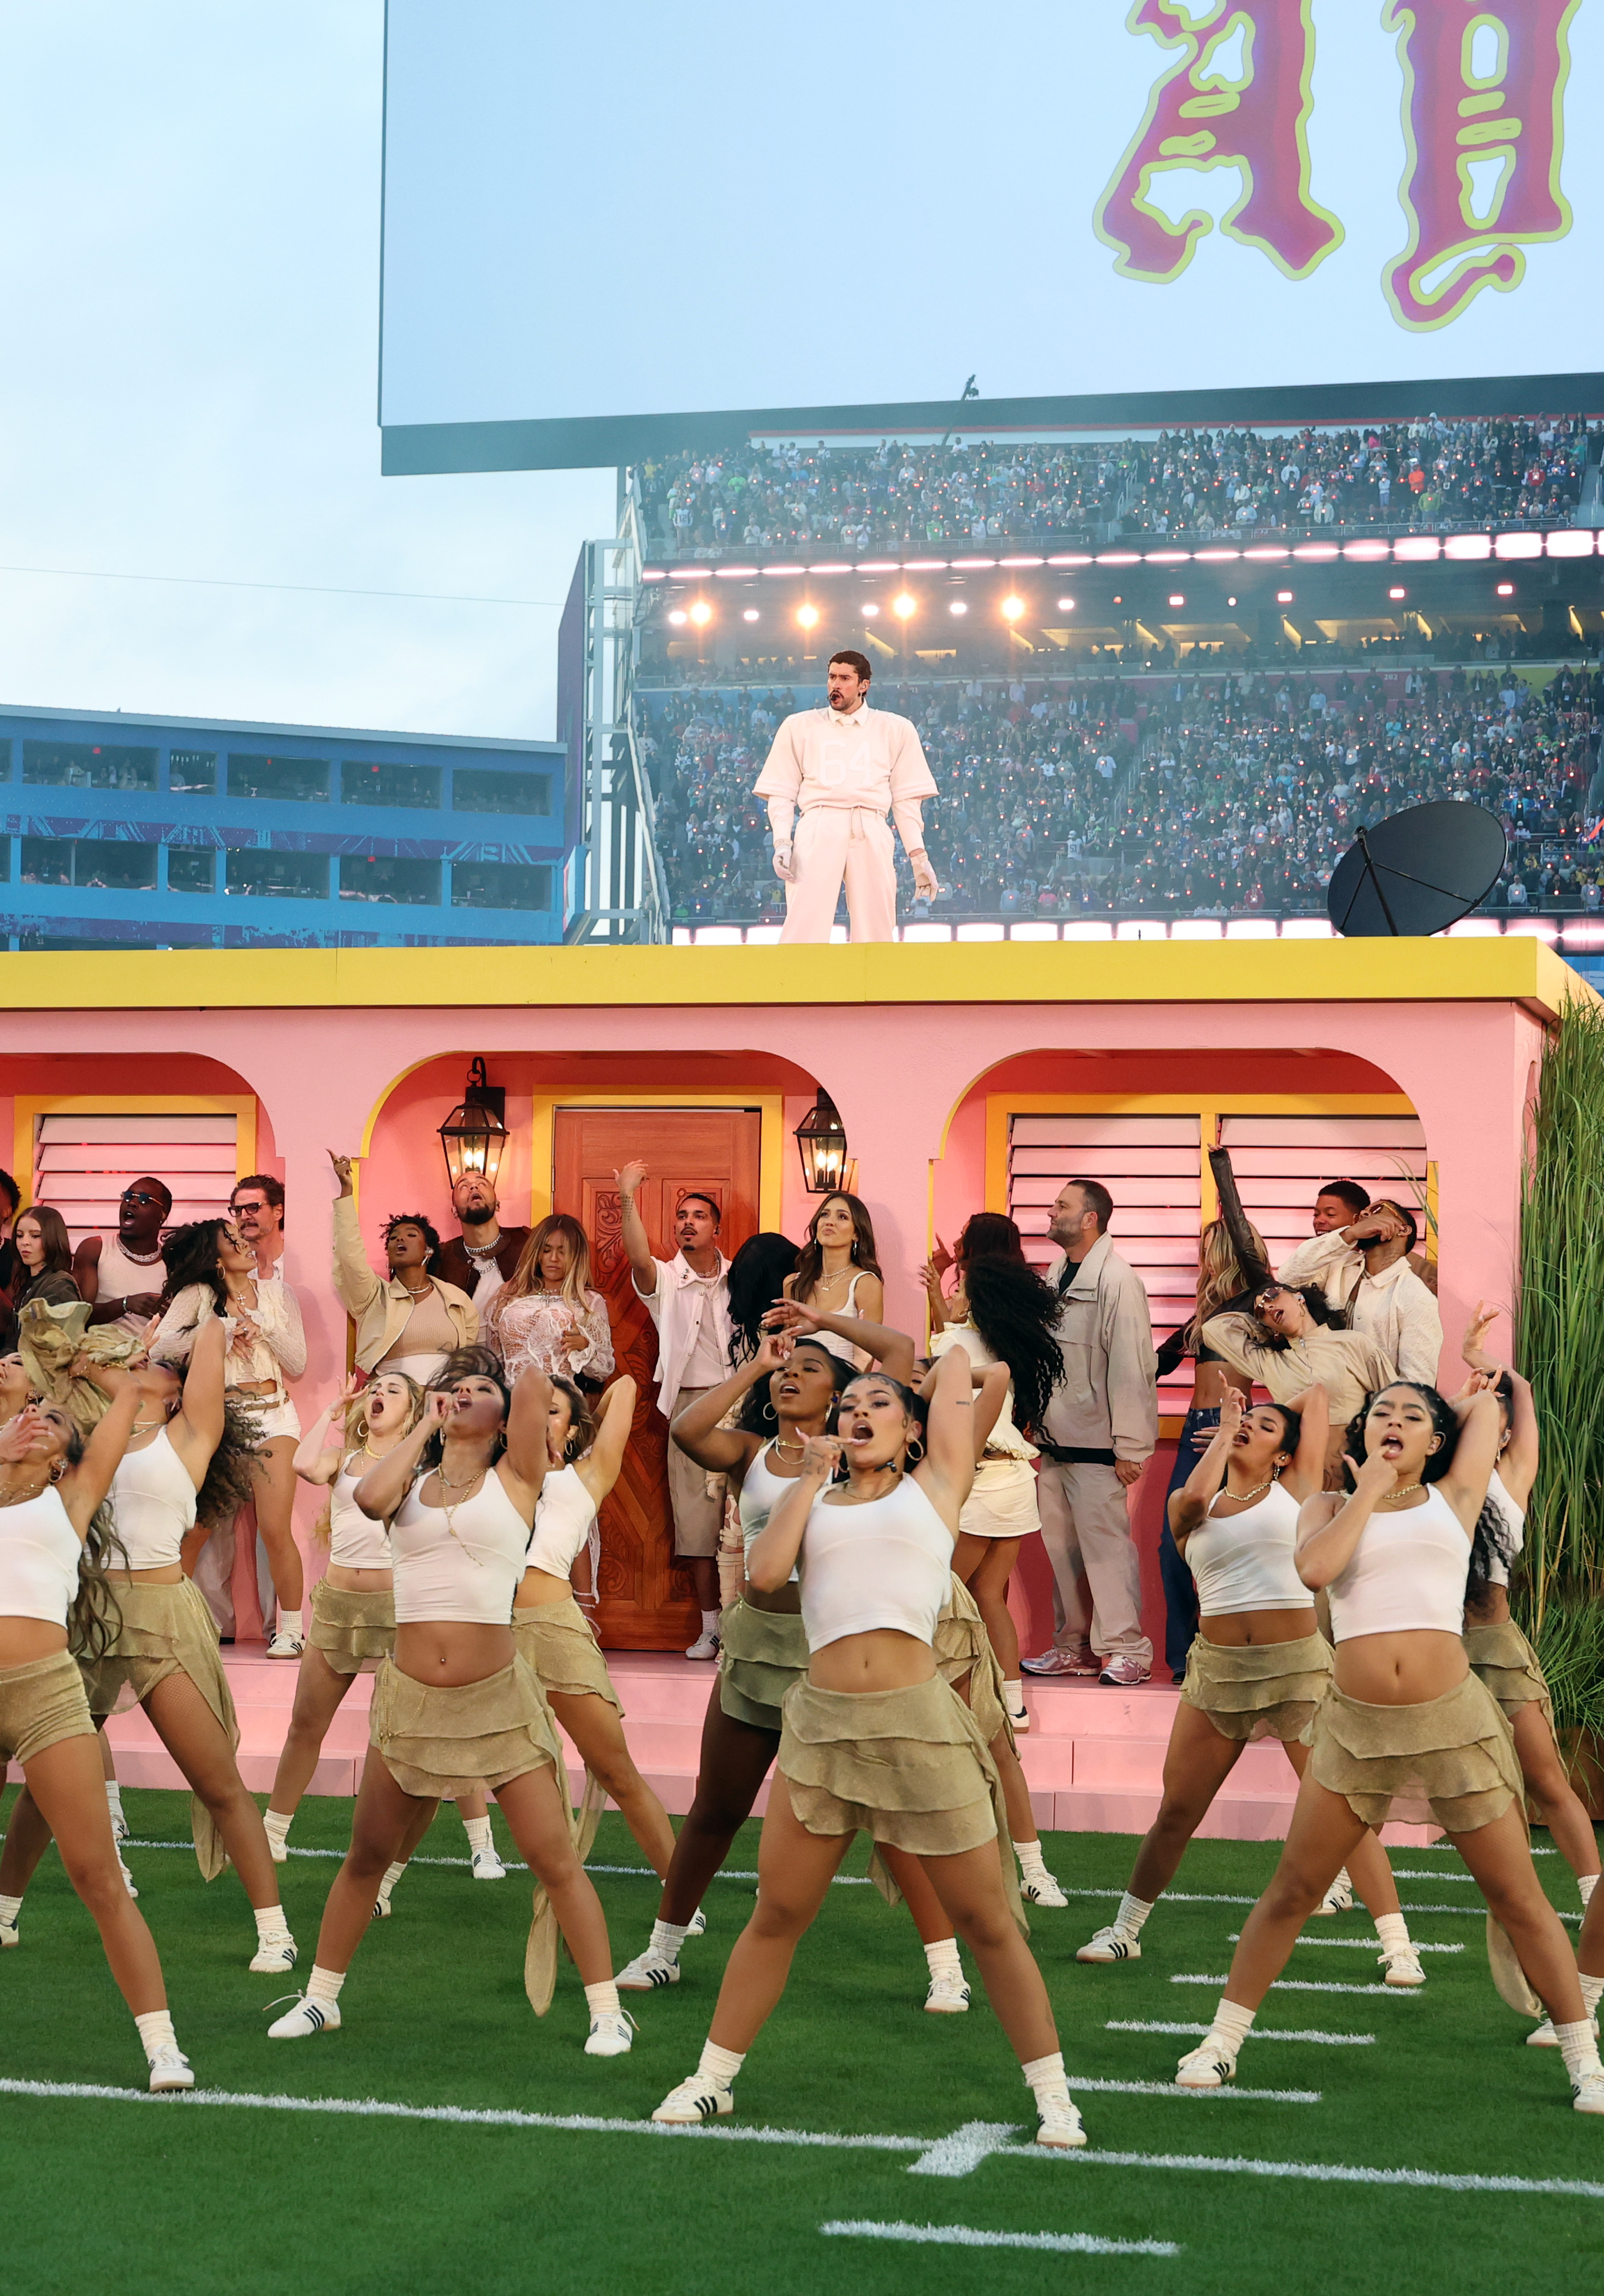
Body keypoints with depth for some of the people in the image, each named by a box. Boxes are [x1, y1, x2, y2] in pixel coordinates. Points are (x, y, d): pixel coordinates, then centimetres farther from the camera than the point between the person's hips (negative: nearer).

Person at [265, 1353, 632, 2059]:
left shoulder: (515, 1479, 3)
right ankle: (319, 1999, 27)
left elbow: (536, 1386, -13)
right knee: (366, 1856, 13)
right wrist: (425, 1424, 0)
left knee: (554, 1859, -3)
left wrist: (524, 1390, 11)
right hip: (409, 1697, 3)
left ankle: (607, 2011, 6)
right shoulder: (413, 1481, 11)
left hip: (497, 1699, -3)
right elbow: (370, 1498, -13)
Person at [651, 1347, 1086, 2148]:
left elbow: (959, 1363, 16)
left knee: (985, 1919, 2)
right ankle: (711, 2078, 22)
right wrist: (811, 1477, 2)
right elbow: (764, 1571, -3)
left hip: (918, 1721, -2)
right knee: (776, 1913, 9)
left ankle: (1052, 2095, 11)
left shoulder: (937, 1484, 10)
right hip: (821, 1720, 2)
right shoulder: (817, 1501, 15)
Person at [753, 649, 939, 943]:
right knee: (804, 929, -16)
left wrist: (919, 857, 7)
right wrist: (782, 841, -2)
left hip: (872, 834, 1)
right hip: (818, 829, -1)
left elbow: (907, 798, 14)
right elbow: (781, 792, 14)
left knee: (877, 933, -6)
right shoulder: (799, 726, 17)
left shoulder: (895, 729, 17)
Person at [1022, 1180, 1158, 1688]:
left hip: (1096, 1443, -8)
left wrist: (1130, 1447, -18)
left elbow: (1131, 1367, -16)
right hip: (1054, 1439, 8)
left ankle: (1126, 1650, 1)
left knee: (1104, 1543, -6)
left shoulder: (1116, 1280, -13)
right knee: (1061, 1546, 11)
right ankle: (1074, 1646, 19)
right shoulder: (1055, 1276, 13)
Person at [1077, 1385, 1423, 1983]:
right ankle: (1125, 1931, 23)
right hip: (1217, 1667, 2)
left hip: (1298, 1665, -2)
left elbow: (1318, 1395, 11)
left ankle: (1398, 1946, -3)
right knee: (1176, 1813, 8)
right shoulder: (1188, 1506, 11)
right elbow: (1195, 1498, -14)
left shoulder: (1296, 1489, 8)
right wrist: (1226, 1427, -2)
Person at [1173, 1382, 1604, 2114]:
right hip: (1356, 1725, 0)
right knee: (1293, 1889, 6)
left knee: (1517, 1897, 3)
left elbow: (1485, 1405, 22)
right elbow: (1314, 1568, -12)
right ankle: (1222, 2041, 17)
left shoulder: (1453, 1498, 11)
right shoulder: (1331, 1506, 10)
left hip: (1453, 1722, 0)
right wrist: (1368, 1489, -3)